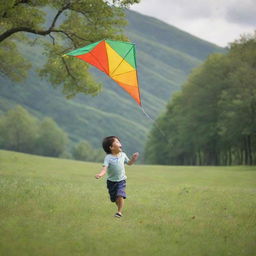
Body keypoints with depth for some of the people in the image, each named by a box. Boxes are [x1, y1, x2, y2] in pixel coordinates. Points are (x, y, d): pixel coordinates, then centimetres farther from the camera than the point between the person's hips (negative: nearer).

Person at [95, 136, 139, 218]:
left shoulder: (123, 155, -1)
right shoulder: (108, 158, -14)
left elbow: (129, 163, 17)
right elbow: (105, 167, -26)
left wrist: (133, 159, -4)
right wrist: (100, 174, -46)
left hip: (121, 180, 1)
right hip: (111, 181, -1)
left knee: (120, 195, -19)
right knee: (114, 198, 10)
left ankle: (119, 212, -9)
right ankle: (120, 208, 37)